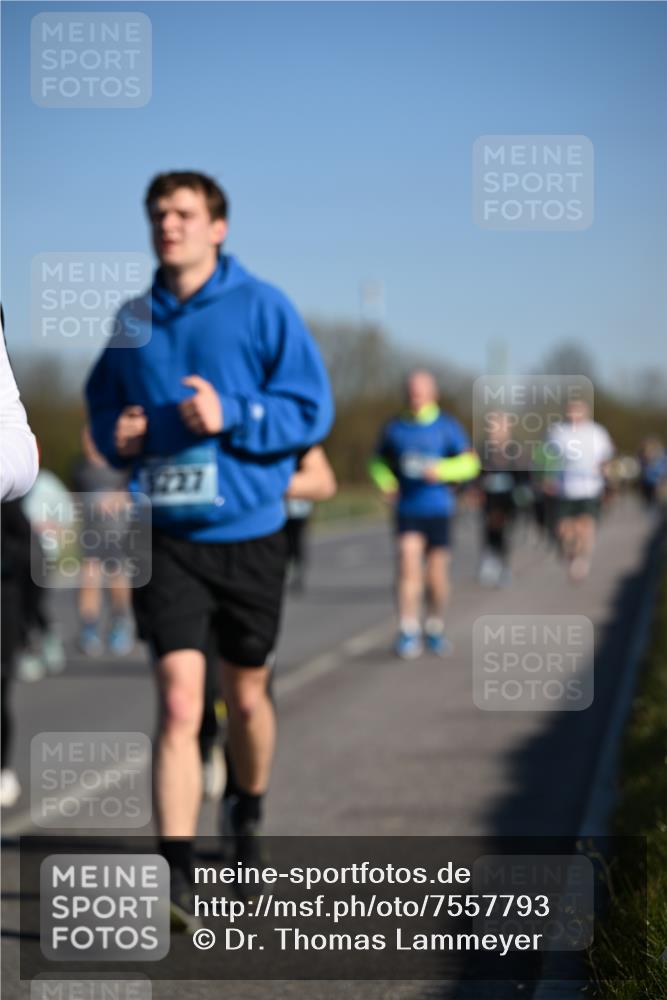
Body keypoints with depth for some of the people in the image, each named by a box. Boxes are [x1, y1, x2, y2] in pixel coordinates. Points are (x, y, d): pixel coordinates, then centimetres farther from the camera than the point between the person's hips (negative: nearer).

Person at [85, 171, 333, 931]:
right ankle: (177, 877, -15)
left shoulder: (262, 309, -4)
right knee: (178, 702, -12)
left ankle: (248, 815, 44)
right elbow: (102, 403, 21)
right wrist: (116, 436, -2)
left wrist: (232, 416, -21)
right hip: (164, 534, 1)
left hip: (247, 532, -1)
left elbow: (311, 408, -6)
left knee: (245, 697, 15)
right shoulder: (132, 321, 7)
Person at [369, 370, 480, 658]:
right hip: (407, 511, 0)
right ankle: (408, 632, -16)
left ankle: (435, 629, 26)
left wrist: (441, 470, -18)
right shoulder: (394, 428, 5)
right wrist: (387, 483, -1)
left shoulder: (447, 426, 1)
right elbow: (379, 461, 19)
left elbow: (470, 462, 0)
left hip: (438, 510, 0)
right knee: (408, 563, -18)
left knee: (437, 575, 5)